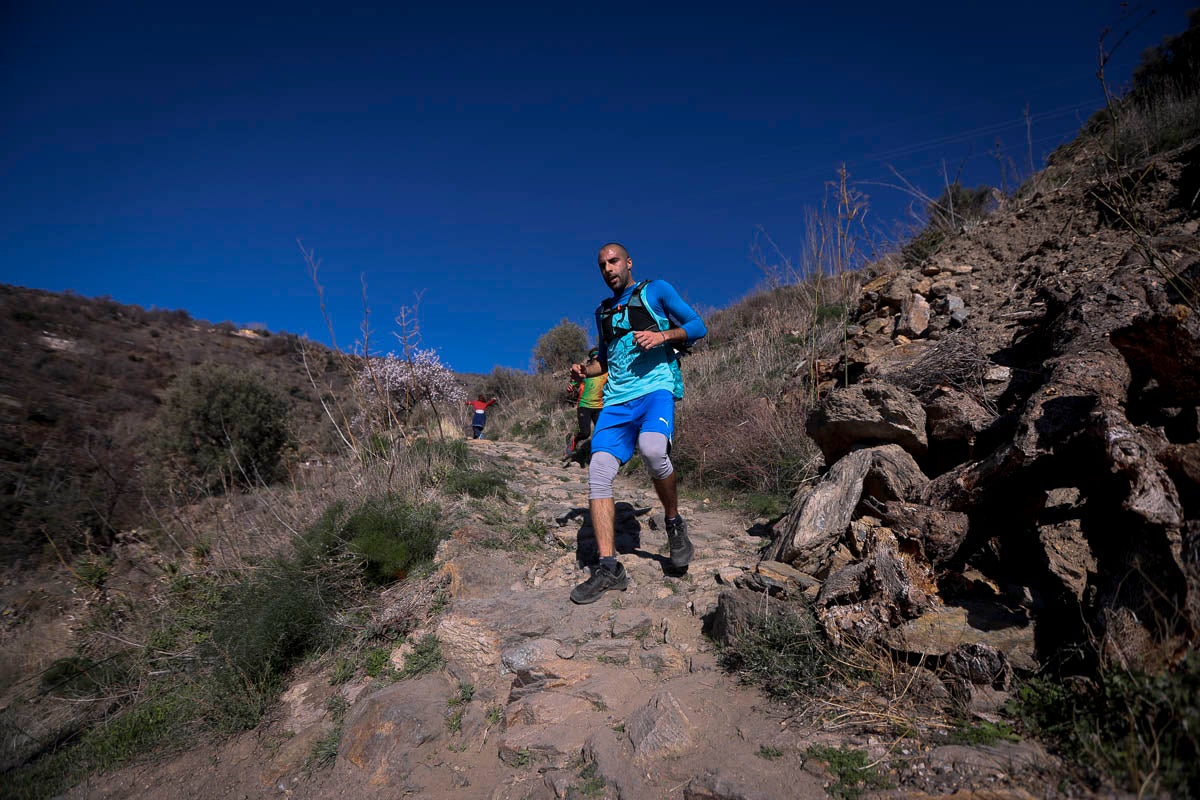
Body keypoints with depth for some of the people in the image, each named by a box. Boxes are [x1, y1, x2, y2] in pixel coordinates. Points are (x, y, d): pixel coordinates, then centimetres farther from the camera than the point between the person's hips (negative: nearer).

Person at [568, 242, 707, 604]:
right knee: (598, 472, -12)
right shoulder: (603, 311, 25)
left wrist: (662, 335, -12)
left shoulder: (656, 290, 10)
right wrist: (585, 369, 12)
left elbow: (698, 326, 6)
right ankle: (608, 568, -8)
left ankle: (674, 523, -7)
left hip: (656, 387, -5)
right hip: (617, 398, 5)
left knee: (652, 449, -35)